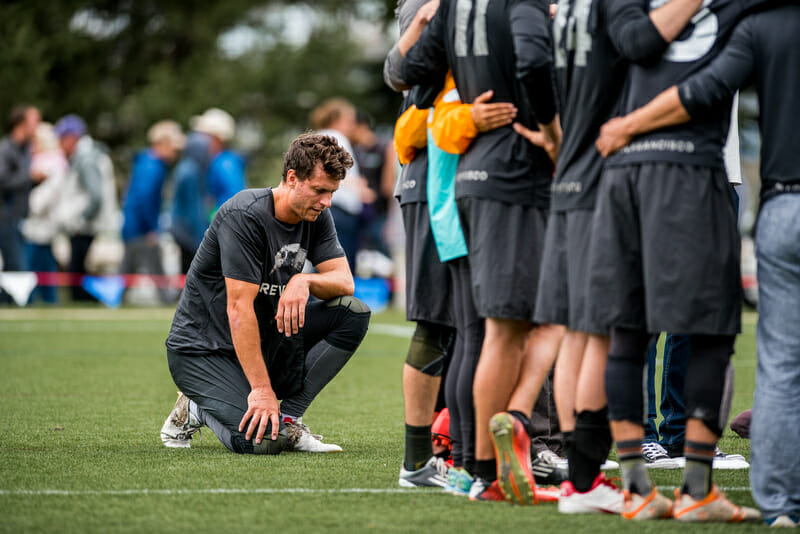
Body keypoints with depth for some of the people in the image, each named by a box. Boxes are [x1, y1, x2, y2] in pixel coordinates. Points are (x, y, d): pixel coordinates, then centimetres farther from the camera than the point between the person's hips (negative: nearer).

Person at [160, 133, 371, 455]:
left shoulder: (315, 217, -1)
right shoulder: (244, 216, -25)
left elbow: (345, 281, -4)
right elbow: (239, 308, -28)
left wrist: (305, 280, -28)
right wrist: (261, 389, -31)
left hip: (265, 338, 8)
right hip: (202, 348, -8)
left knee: (353, 314, -11)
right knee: (262, 441, -28)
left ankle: (288, 418, -6)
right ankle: (195, 411, 5)